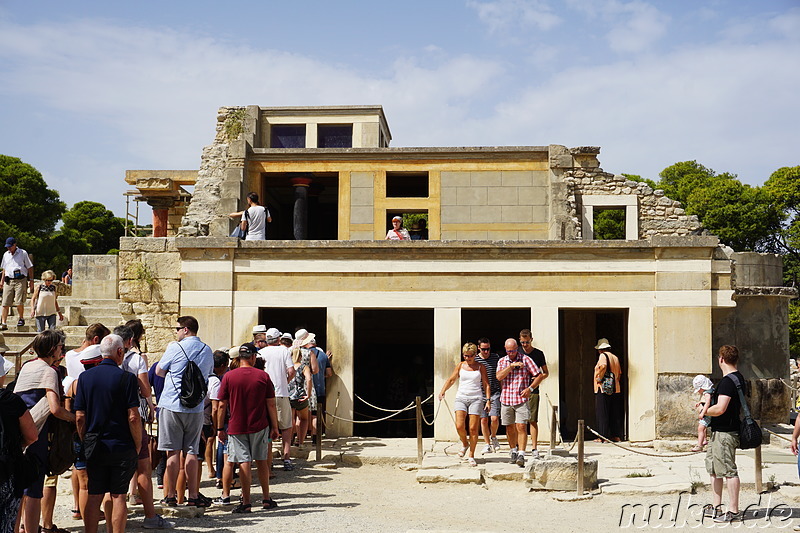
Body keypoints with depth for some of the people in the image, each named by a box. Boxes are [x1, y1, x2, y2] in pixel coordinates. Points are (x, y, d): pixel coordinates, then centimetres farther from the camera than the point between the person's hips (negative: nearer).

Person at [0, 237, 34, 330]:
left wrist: (31, 280, 1)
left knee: (19, 302, -11)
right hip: (8, 281, 4)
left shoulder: (23, 253, 3)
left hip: (20, 280, -4)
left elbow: (30, 267, 6)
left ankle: (21, 318, 12)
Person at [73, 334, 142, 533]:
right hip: (122, 446, -3)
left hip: (94, 447, 3)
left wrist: (85, 442, 13)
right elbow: (133, 417, -12)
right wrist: (138, 445, -1)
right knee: (118, 496, 3)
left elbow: (80, 417, 3)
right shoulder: (126, 378, -10)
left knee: (94, 496, 8)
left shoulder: (85, 377, 3)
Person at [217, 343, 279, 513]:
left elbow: (222, 405, -2)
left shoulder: (228, 376, -4)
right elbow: (271, 404, -1)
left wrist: (220, 428, 6)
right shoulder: (263, 376, -3)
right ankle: (266, 499, 21)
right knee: (261, 461, 14)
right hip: (260, 426, 1)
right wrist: (274, 427, 7)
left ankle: (246, 502, -1)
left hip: (237, 427, -1)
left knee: (244, 463, 0)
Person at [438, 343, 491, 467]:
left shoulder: (481, 367, 7)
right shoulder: (460, 365, 10)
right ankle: (464, 444, 17)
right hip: (461, 398, 1)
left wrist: (488, 400, 0)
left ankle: (471, 456, 7)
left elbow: (486, 385, 9)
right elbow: (451, 379, 15)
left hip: (476, 399, -1)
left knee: (473, 428, -5)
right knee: (459, 426, -14)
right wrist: (442, 391, 2)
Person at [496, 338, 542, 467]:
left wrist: (530, 388, -9)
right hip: (506, 399, 3)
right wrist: (511, 366, -15)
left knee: (521, 427, -12)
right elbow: (499, 376, -7)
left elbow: (539, 375, 3)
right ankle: (514, 452, 25)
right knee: (510, 428, 9)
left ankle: (521, 455, -15)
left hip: (521, 400, -3)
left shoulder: (525, 359, 2)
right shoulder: (501, 362, 10)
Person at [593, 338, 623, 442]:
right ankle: (617, 436, 12)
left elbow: (603, 366, -27)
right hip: (615, 389, 7)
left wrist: (599, 378, -18)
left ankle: (602, 437, -4)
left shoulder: (603, 355, -7)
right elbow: (619, 373, 17)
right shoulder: (615, 357, 15)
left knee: (602, 414, -4)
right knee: (615, 414, 10)